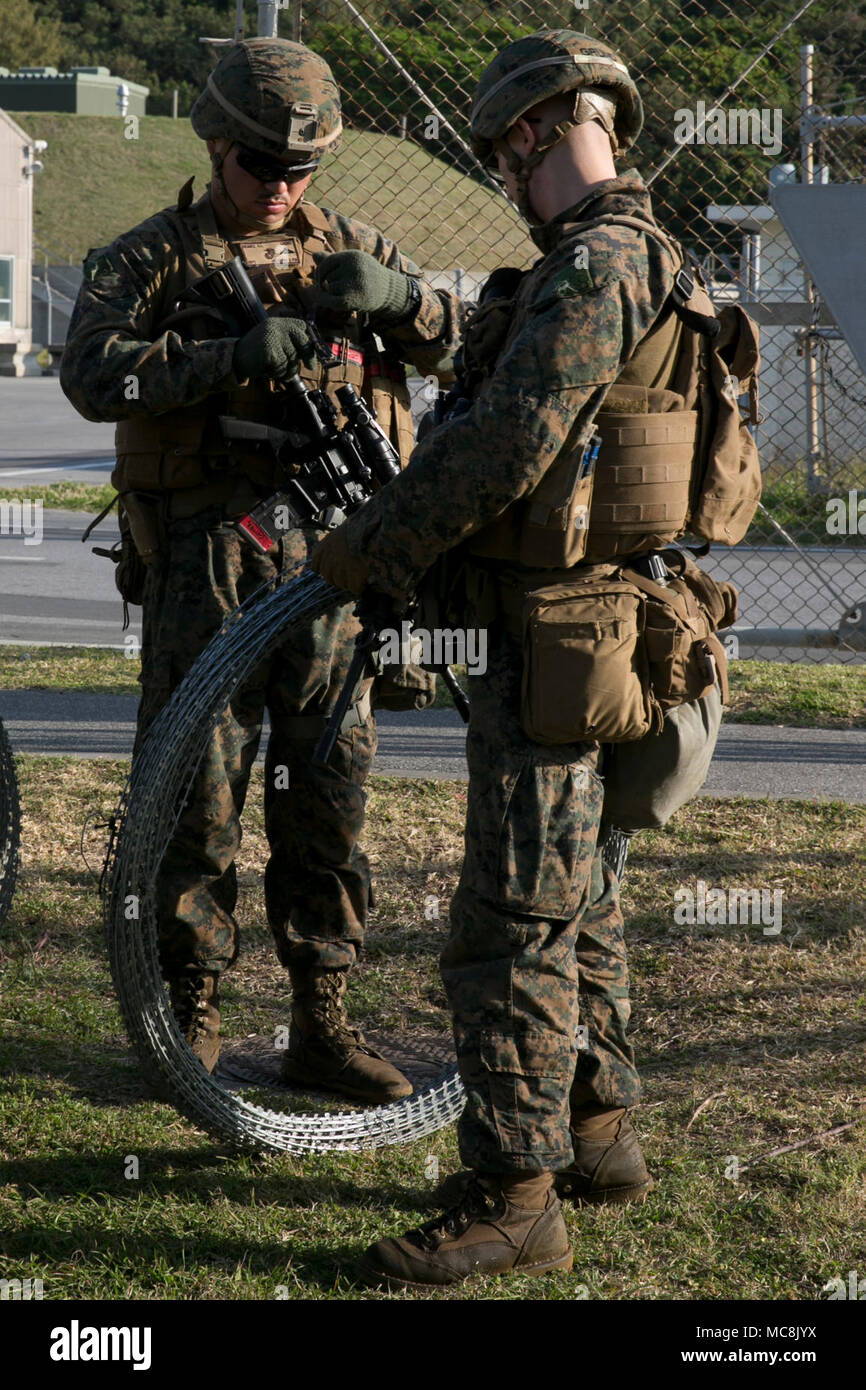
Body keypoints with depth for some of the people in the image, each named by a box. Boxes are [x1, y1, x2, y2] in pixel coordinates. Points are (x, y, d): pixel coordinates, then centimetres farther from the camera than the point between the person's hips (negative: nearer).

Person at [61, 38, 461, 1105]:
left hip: (328, 560, 3)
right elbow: (93, 373, -14)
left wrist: (398, 297, -17)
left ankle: (321, 1025, 14)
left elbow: (462, 346, 4)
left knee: (329, 793, 6)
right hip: (204, 563, -3)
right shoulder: (149, 258, 3)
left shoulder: (354, 253, 13)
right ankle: (191, 1019, 10)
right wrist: (232, 355, -26)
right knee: (196, 793, -1)